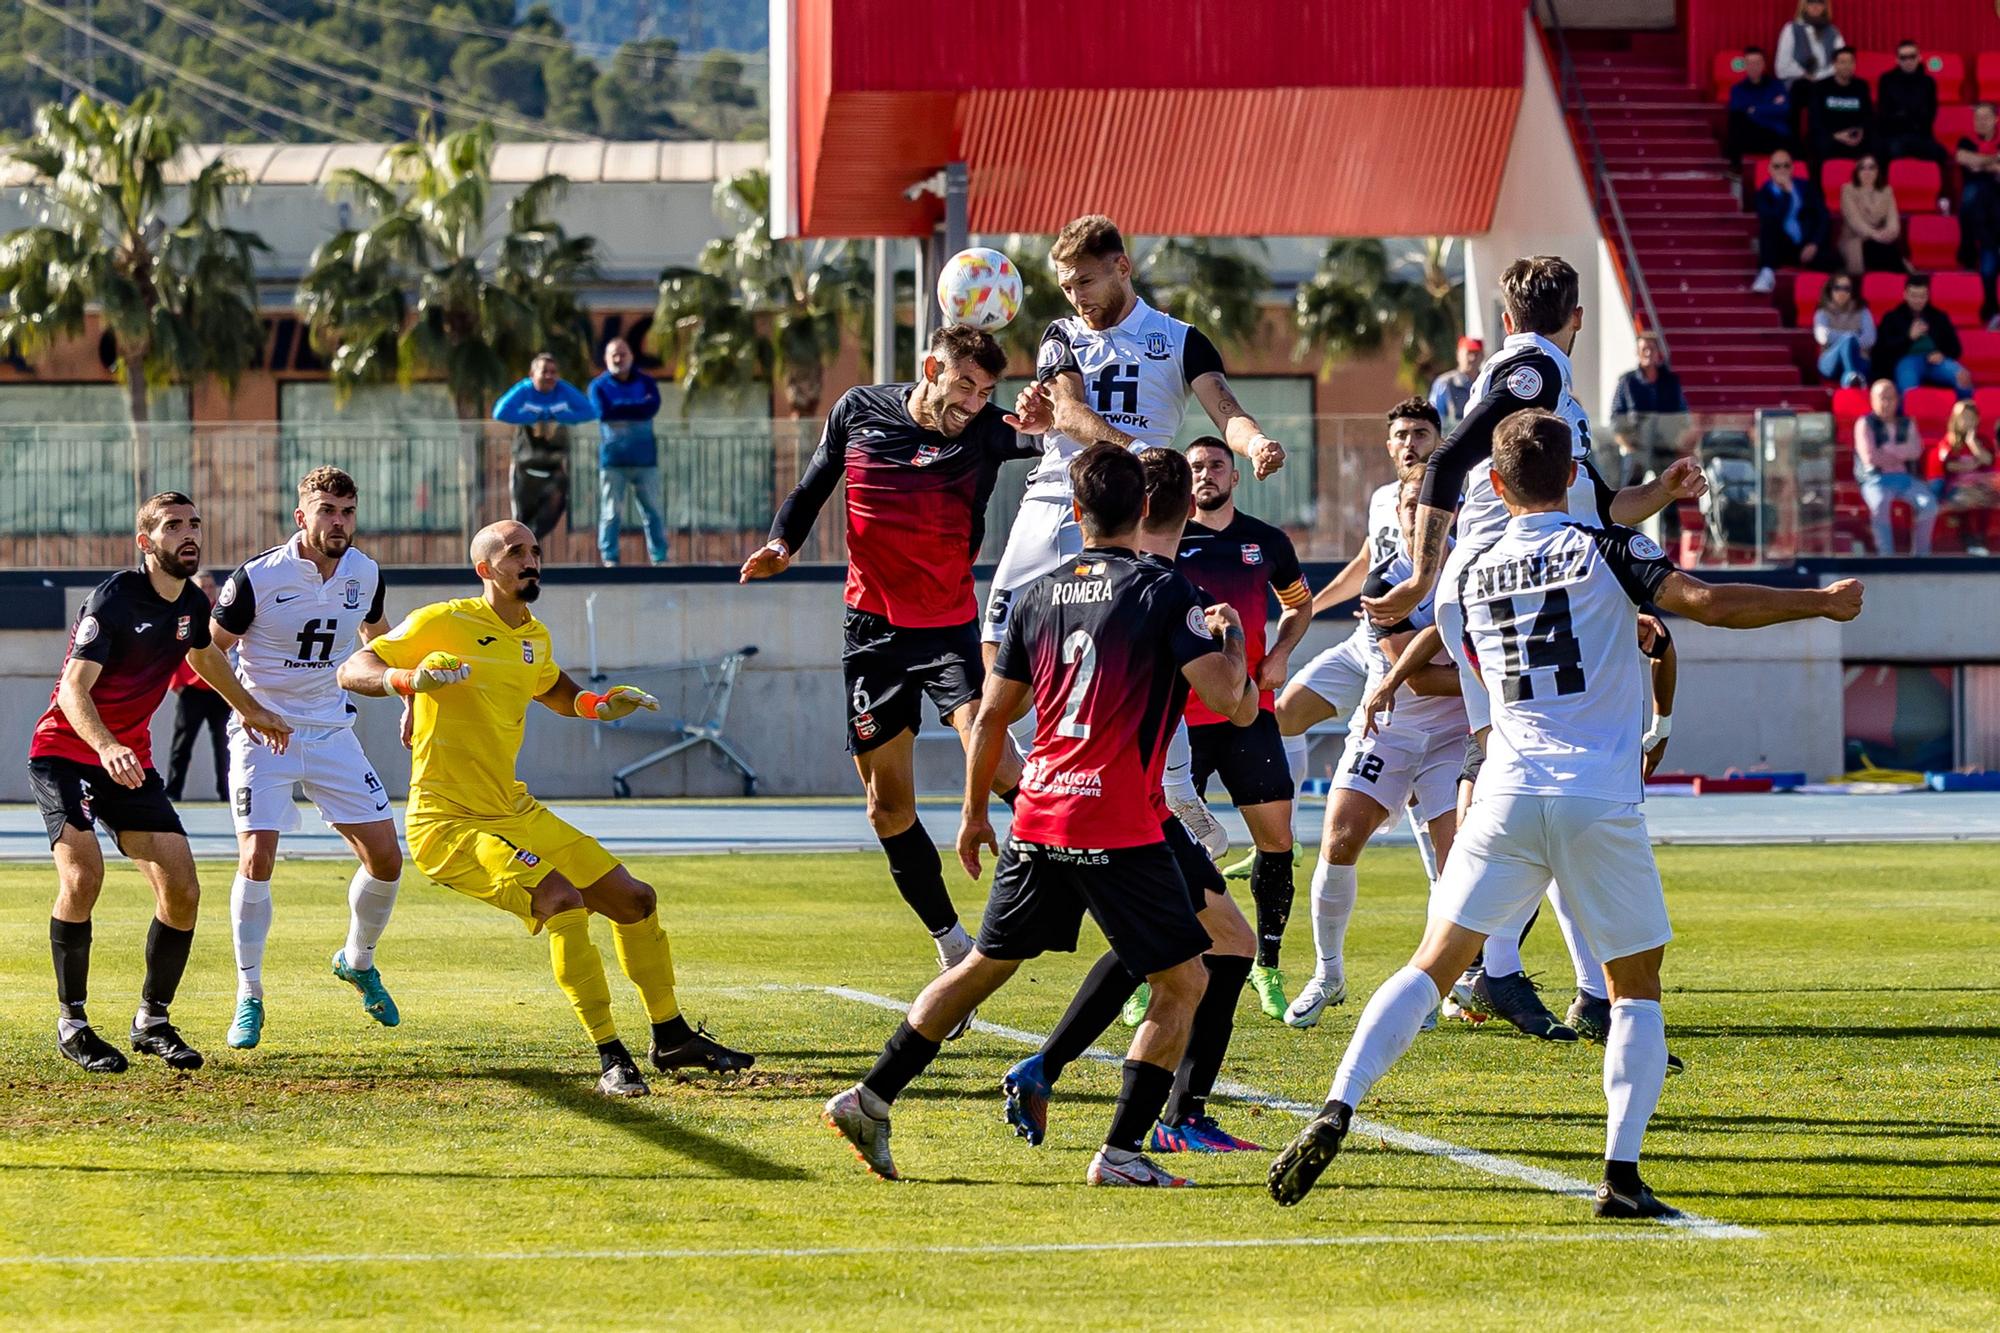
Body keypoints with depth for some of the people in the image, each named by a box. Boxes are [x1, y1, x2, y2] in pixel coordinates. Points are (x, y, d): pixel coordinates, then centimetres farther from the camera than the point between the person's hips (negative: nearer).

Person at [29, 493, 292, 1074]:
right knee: (82, 874, -25)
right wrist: (105, 747, -45)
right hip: (66, 751, -7)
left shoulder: (192, 604, 3)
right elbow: (74, 689, -28)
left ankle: (153, 1020, 13)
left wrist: (252, 710, 37)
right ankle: (71, 1022, -11)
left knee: (182, 890, -4)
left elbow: (204, 656, 28)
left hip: (132, 761, 7)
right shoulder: (115, 599, -19)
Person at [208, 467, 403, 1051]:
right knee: (257, 858, -17)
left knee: (386, 859, 0)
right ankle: (249, 998, -3)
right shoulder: (259, 577, -16)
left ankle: (358, 962, 27)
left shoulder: (364, 574, 0)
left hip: (331, 733, 4)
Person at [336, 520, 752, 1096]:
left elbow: (554, 691, 34)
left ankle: (672, 1037, 29)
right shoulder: (443, 623, -11)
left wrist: (600, 704, 12)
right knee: (563, 898, -29)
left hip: (515, 811, 8)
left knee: (635, 899, 10)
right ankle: (611, 1059, -22)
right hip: (448, 822, -8)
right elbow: (351, 671, -12)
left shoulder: (534, 638, 12)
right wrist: (411, 679, -32)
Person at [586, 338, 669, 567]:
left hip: (644, 458, 1)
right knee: (611, 511, -2)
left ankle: (659, 557, 6)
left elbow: (652, 407, -10)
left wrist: (620, 410, -11)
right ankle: (609, 558, 2)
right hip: (613, 460, -1)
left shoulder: (645, 382, 9)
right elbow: (603, 411, -14)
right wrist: (637, 407, -9)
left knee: (653, 510, 1)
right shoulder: (598, 386, 5)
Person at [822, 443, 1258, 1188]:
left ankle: (870, 1098, 19)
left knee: (985, 965, 20)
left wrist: (975, 812, 25)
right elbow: (1226, 697, -14)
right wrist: (1231, 635, 7)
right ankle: (1121, 1152, -3)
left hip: (1038, 820, 6)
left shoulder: (1037, 596, 9)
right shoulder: (1162, 593, -7)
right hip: (1119, 829, -6)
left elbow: (992, 716, 14)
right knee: (1183, 981, 5)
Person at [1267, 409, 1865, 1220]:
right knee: (1636, 991, 10)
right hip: (1601, 802, -3)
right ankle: (1622, 1176, -2)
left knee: (1434, 964, 5)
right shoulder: (1605, 551, 1)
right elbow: (1711, 603, -10)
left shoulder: (1473, 575, 14)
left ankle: (1337, 1109, -13)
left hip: (1508, 793, 3)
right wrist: (1821, 602, 1)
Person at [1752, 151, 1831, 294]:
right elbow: (1770, 222, -19)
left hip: (1807, 248, 1)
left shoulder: (1807, 187, 8)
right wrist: (1786, 192, -18)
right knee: (1770, 223, -32)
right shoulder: (1764, 192, -1)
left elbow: (1823, 218, 2)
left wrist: (1814, 244, -14)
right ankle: (1767, 274, -34)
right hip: (1780, 249, -1)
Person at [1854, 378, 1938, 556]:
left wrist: (1886, 450, -9)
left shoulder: (1907, 424, 16)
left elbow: (1915, 451, -1)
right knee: (1880, 503, -37)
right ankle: (1886, 555, -35)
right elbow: (1870, 457, -8)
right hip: (1876, 479, -3)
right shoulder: (1865, 424, 6)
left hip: (1905, 479, 3)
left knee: (1929, 504, -25)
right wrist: (1900, 454, 1)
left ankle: (1920, 554, -17)